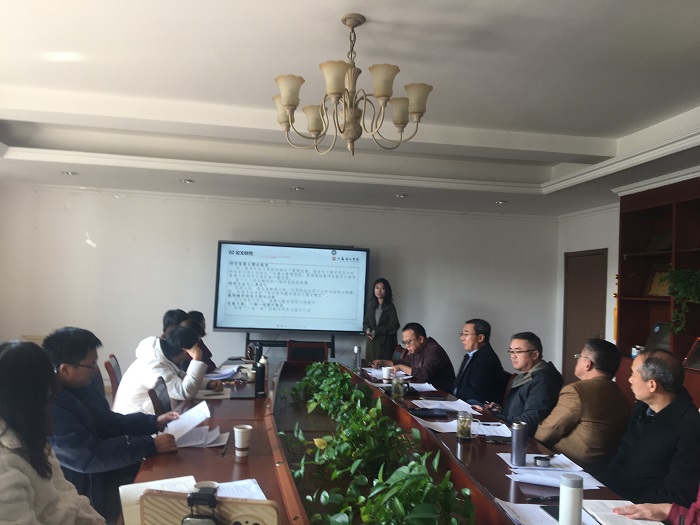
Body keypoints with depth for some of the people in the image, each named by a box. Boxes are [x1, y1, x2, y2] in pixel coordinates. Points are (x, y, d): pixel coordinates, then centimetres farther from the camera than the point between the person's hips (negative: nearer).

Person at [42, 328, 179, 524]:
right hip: (87, 490, -9)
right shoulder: (49, 408, -29)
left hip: (102, 472, 9)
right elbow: (89, 456, -31)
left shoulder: (79, 386, 2)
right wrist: (150, 445, -28)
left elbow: (109, 422, 14)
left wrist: (154, 422, 3)